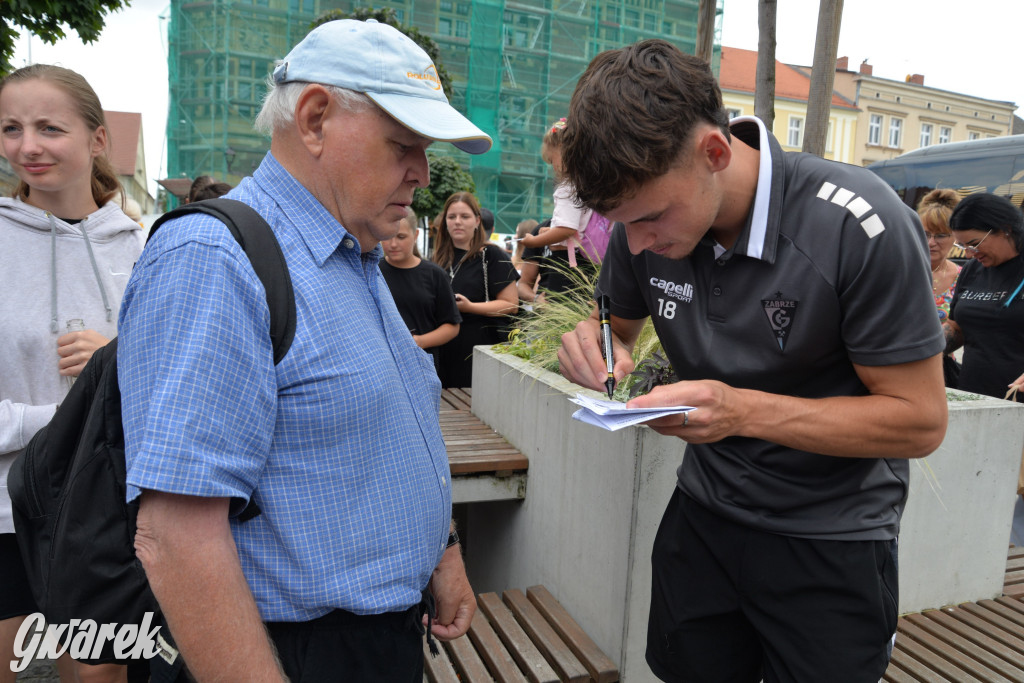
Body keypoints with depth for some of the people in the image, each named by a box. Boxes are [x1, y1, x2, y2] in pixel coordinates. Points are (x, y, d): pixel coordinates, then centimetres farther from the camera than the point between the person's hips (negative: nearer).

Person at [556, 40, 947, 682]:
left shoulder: (861, 227, -25)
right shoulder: (647, 216, -10)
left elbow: (921, 420, -19)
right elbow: (620, 317, 8)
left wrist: (744, 410, -32)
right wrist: (597, 342, -17)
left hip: (834, 541, -4)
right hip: (704, 515, 5)